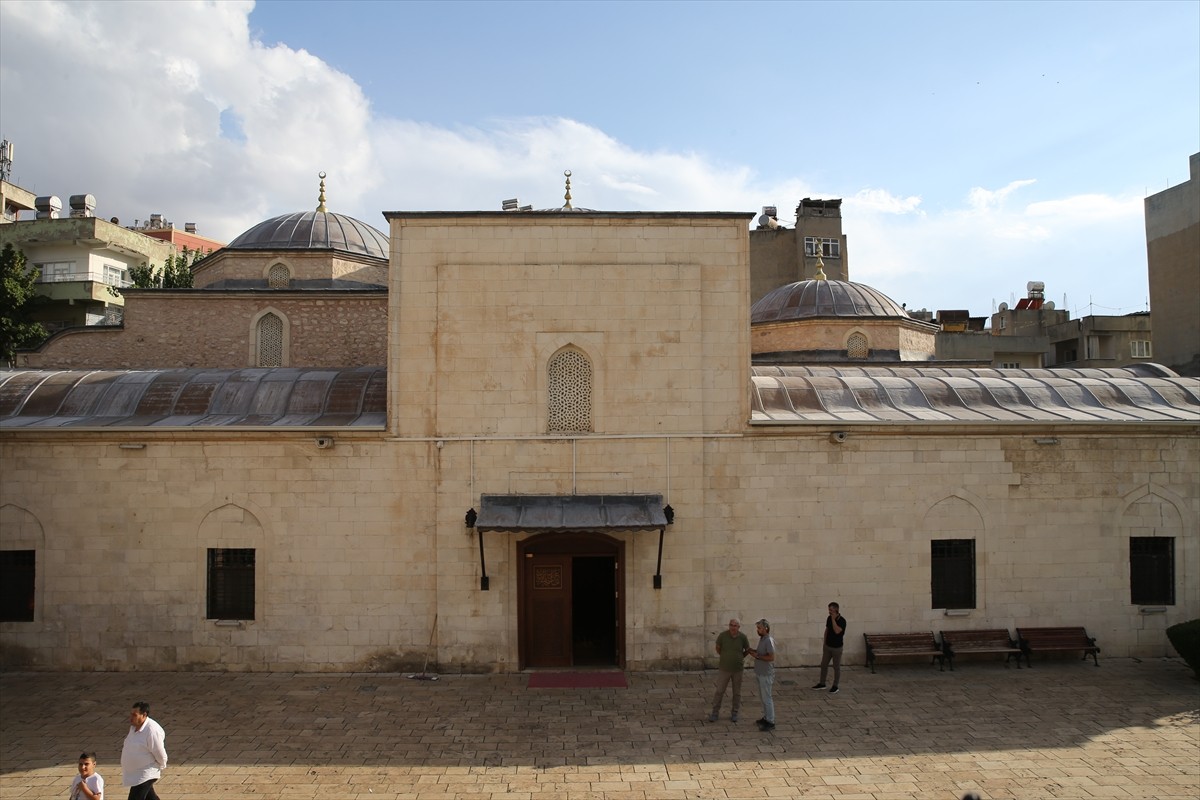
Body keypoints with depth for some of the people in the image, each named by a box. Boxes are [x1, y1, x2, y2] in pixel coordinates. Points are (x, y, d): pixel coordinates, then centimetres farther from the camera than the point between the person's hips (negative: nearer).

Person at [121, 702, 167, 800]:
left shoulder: (152, 730, -28)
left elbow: (160, 753, -20)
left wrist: (161, 767, -7)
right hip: (135, 772, 9)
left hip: (145, 775, -9)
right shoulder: (134, 726, 1)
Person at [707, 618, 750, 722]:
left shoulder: (743, 637, -14)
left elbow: (747, 650, 5)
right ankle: (715, 713, 19)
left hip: (738, 669, 1)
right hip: (724, 669, -1)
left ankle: (734, 713, 28)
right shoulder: (722, 635, -16)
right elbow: (718, 648, 3)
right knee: (719, 691, 5)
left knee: (737, 692, 12)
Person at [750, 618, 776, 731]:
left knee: (766, 698, -3)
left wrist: (757, 656, -19)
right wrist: (753, 651, 4)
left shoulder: (769, 640, -21)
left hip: (766, 674, -10)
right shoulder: (762, 639, 8)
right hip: (761, 673, 10)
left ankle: (770, 722, 5)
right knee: (762, 697, 19)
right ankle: (766, 717, 30)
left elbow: (771, 657, -25)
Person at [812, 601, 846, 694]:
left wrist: (833, 619, -30)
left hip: (837, 647, -6)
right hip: (827, 646, 6)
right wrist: (824, 643, 12)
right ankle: (822, 683, 24)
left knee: (836, 667, 5)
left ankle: (835, 686, 16)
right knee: (823, 665, 11)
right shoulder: (829, 618, 0)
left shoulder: (842, 620, -19)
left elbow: (837, 631, -33)